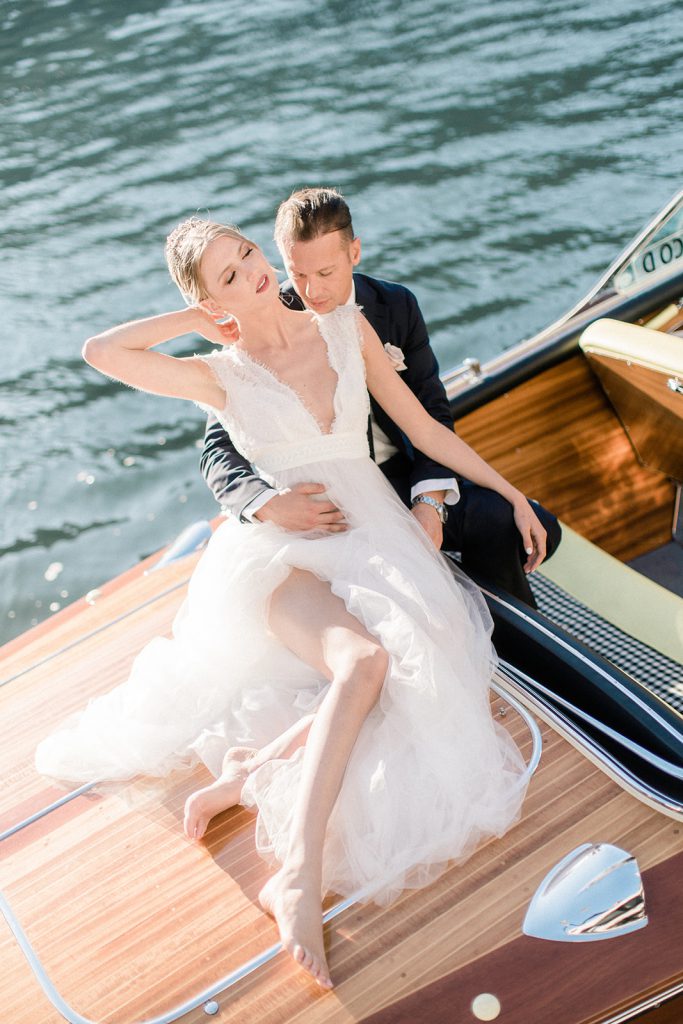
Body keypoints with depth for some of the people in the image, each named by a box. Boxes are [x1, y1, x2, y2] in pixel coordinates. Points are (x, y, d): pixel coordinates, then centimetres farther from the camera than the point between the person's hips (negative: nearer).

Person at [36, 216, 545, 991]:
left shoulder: (346, 329, 7)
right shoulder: (222, 377, 0)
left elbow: (423, 428, 12)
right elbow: (99, 351, -14)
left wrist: (510, 492, 12)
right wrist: (193, 320, -2)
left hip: (368, 535, 4)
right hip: (280, 549, -3)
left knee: (403, 656, -28)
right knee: (363, 659, -33)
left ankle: (252, 766, -19)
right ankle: (301, 877, -32)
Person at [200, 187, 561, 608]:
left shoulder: (397, 305, 0)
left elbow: (432, 412, 1)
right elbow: (219, 449, -12)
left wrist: (429, 502, -17)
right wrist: (268, 505, -34)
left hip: (403, 476, 4)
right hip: (318, 499, -3)